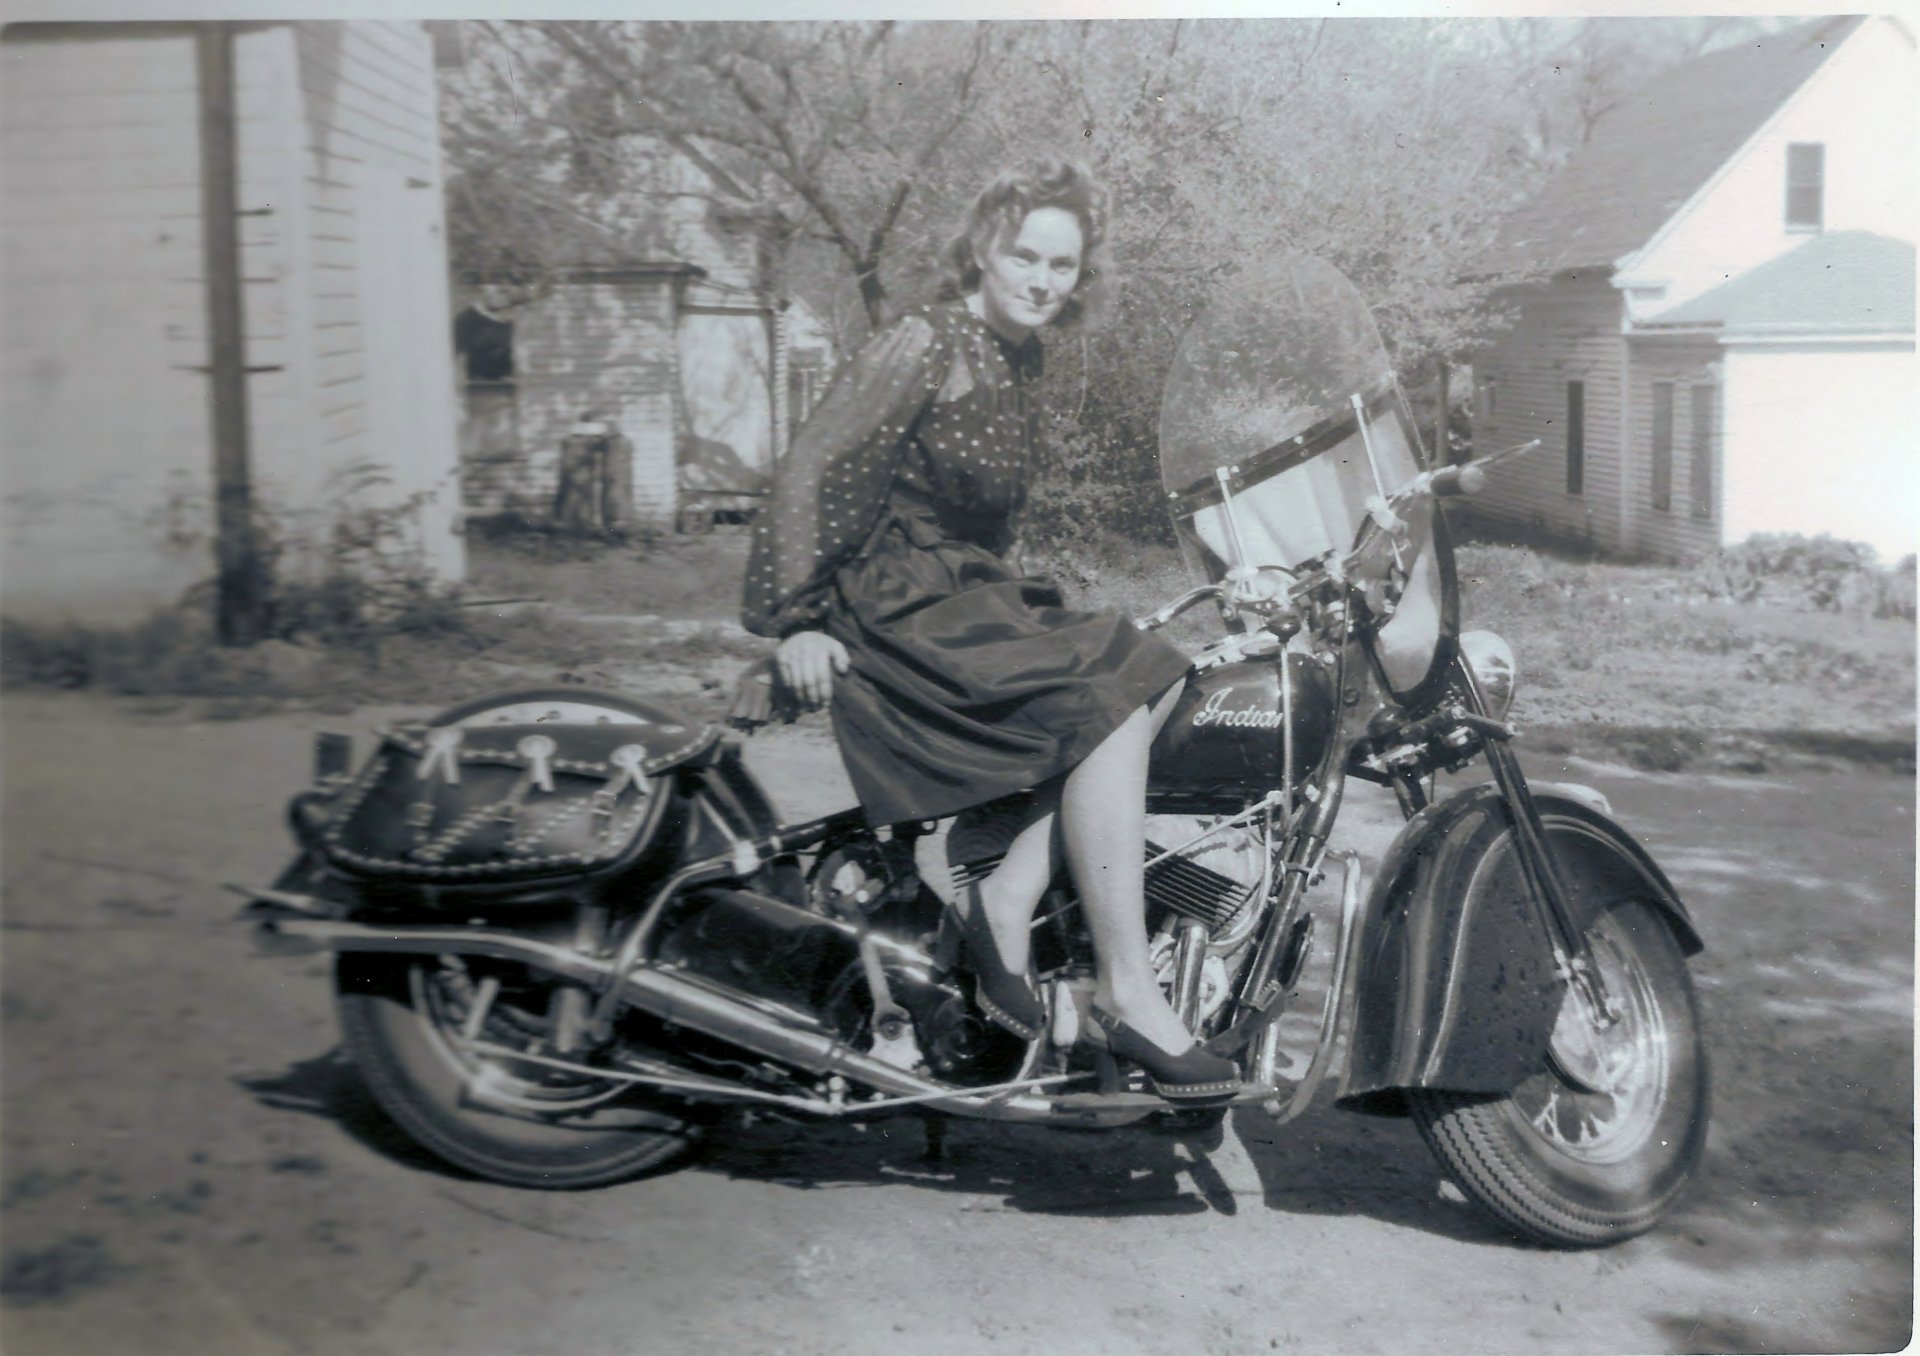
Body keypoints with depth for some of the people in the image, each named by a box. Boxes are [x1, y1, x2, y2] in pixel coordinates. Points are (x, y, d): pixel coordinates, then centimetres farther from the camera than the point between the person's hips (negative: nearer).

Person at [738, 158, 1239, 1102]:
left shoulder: (1019, 359, 14)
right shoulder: (921, 346, -12)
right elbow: (806, 473, -15)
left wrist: (1012, 596, 22)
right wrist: (795, 622, -17)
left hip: (966, 595, 9)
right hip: (887, 609, -9)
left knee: (1150, 678, -7)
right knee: (1105, 707, -22)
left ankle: (1007, 898, -11)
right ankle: (1125, 993, -19)